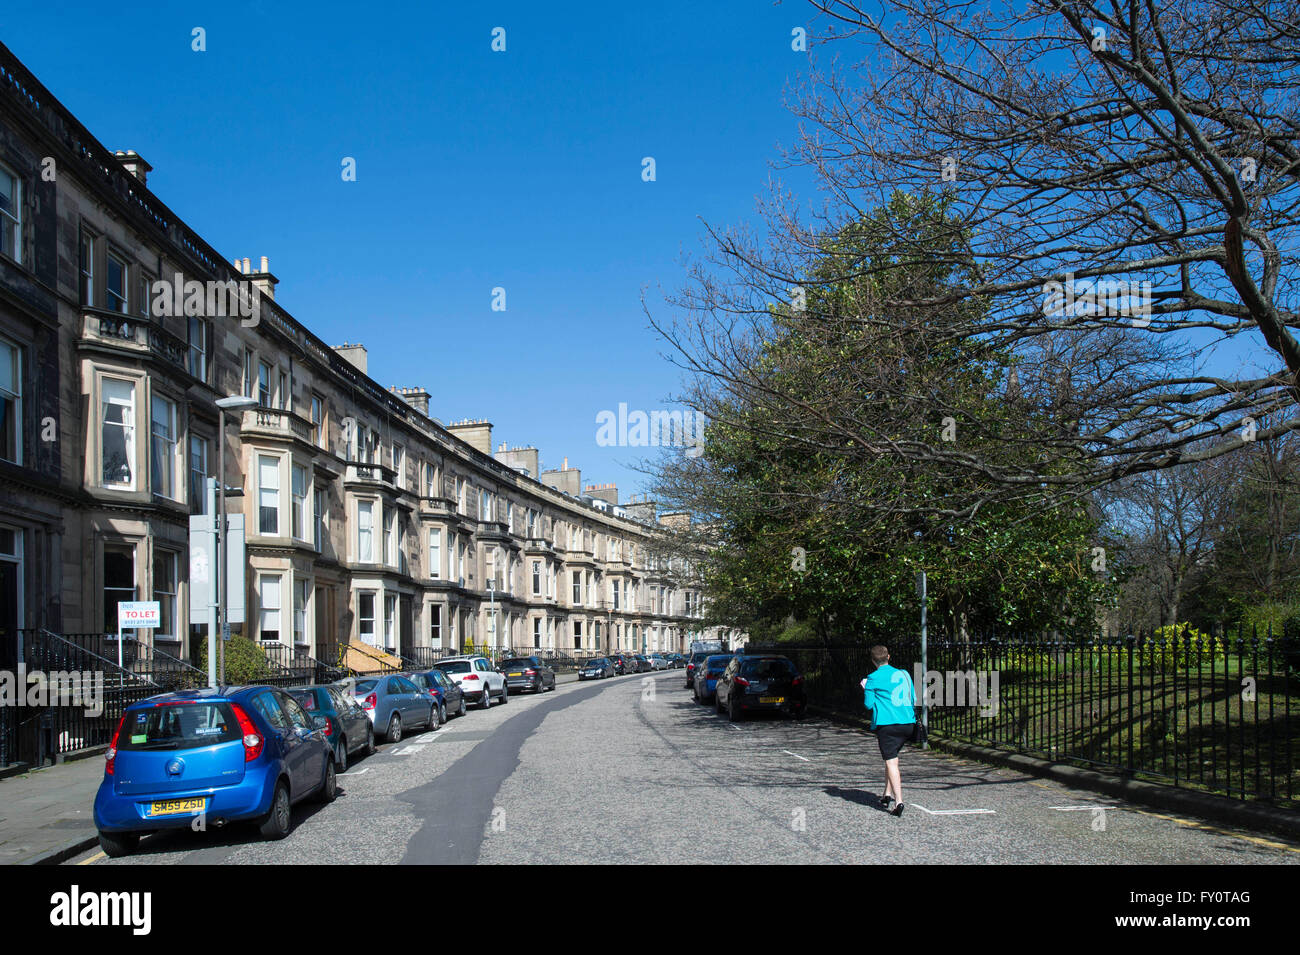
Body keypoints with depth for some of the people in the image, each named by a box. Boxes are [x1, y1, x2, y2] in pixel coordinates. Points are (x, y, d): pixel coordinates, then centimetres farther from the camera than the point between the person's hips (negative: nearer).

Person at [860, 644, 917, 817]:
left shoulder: (874, 678, -3)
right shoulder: (904, 674, 11)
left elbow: (869, 704, 0)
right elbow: (914, 700, 16)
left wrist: (865, 690, 16)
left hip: (887, 724, -5)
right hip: (907, 723, 5)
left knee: (891, 762, -7)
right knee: (892, 757, 22)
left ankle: (898, 801, -18)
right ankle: (888, 795, 26)